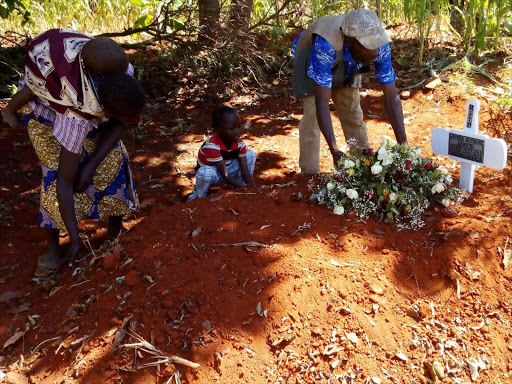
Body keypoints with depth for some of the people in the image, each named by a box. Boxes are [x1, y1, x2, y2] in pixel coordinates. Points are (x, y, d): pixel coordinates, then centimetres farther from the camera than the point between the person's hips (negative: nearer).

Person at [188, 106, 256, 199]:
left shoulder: (240, 143, -15)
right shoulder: (211, 146, -34)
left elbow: (246, 172, -17)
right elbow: (226, 176, -34)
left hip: (228, 169, 6)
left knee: (250, 154, -11)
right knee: (206, 172, -42)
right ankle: (199, 196, -10)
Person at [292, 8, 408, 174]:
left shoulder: (380, 45, -31)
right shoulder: (326, 45, -46)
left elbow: (392, 97, -26)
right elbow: (322, 102, -46)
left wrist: (403, 145, -31)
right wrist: (335, 151, -52)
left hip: (346, 66, 4)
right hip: (309, 60, -4)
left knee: (353, 115, 3)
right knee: (312, 116, -17)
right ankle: (309, 176, -6)